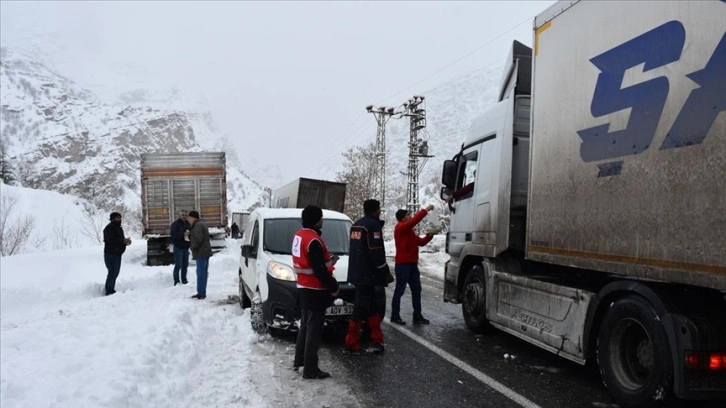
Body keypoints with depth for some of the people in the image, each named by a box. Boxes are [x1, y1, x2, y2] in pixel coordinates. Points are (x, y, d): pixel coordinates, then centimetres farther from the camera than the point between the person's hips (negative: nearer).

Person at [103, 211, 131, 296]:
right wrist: (123, 241, -26)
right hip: (111, 254, -10)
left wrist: (126, 241, 3)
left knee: (115, 273, 13)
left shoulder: (118, 228, 19)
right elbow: (110, 240, -26)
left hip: (117, 254, 10)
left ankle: (111, 290, 21)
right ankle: (109, 291, -8)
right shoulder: (109, 228, -12)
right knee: (112, 272, -12)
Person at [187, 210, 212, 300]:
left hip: (201, 252, -11)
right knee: (203, 273, 13)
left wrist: (194, 247, -10)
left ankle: (201, 293, -7)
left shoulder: (198, 225, -14)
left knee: (201, 273, -8)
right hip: (205, 252, 11)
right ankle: (202, 293, 20)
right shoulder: (199, 224, 20)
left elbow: (199, 238, -23)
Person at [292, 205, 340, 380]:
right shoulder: (313, 240, -23)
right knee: (314, 329, -3)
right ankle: (310, 370, 2)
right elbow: (319, 270, -24)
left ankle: (299, 361, 31)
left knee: (305, 325, 21)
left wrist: (327, 259, 10)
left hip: (303, 287, 10)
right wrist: (333, 287, -15)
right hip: (315, 291, -10)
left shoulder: (299, 235, 8)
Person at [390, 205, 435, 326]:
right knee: (399, 290, -3)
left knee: (417, 290, 9)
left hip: (412, 264, 9)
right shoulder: (400, 228, -9)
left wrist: (430, 235, 4)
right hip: (403, 264, -9)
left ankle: (417, 316, 13)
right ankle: (395, 316, 4)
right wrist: (426, 210, -18)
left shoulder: (409, 231, 20)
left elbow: (421, 242, 19)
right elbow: (415, 220, -23)